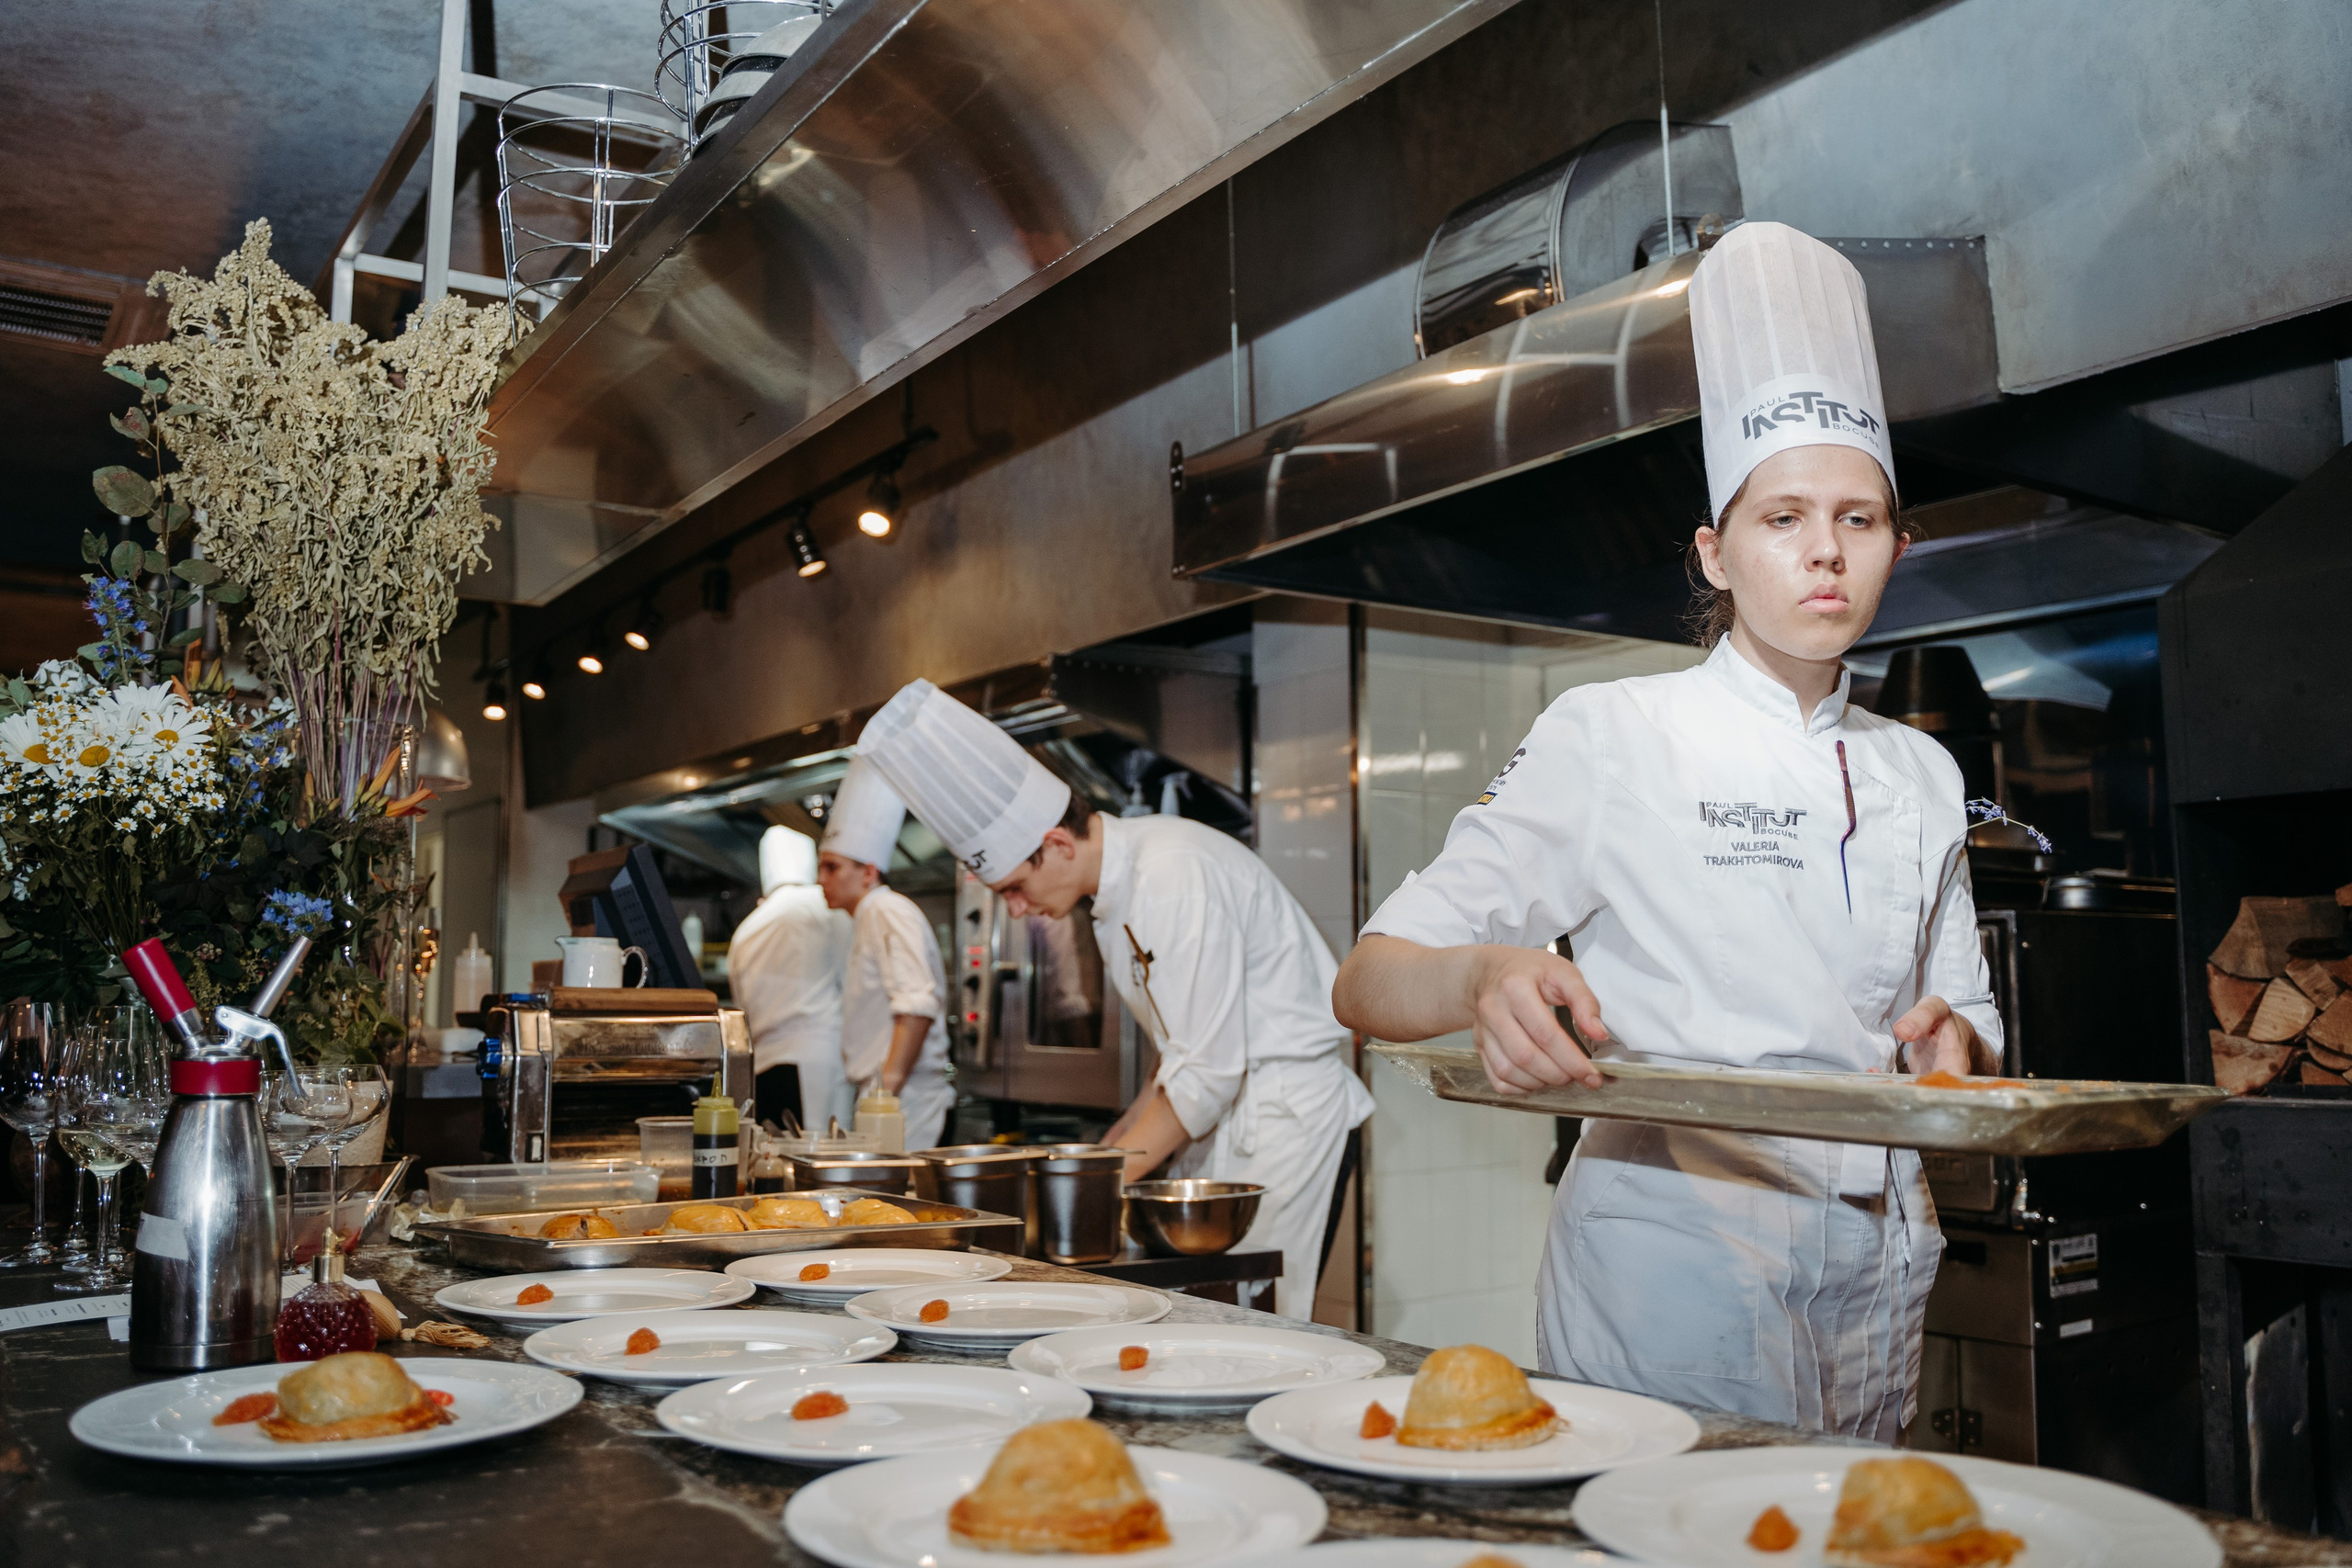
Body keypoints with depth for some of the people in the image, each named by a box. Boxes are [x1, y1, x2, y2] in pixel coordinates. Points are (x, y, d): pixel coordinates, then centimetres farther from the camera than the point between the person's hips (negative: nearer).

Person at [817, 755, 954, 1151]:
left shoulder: (888, 911, -10)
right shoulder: (869, 919, 22)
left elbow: (918, 1006, -23)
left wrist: (888, 1088, -25)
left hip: (904, 1103, -10)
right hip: (882, 1097, 10)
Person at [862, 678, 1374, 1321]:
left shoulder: (1176, 875, -21)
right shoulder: (1119, 885, 9)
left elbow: (1208, 1070, -21)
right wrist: (1117, 1142, 11)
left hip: (1285, 1108, -9)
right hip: (1229, 1114, 9)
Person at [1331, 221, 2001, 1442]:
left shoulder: (1919, 775, 10)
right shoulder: (1615, 735, -5)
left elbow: (1966, 1020, 19)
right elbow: (1370, 984, -10)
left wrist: (1957, 1045, -4)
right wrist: (1486, 977, -31)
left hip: (1876, 1272, 5)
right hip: (1671, 1259, -5)